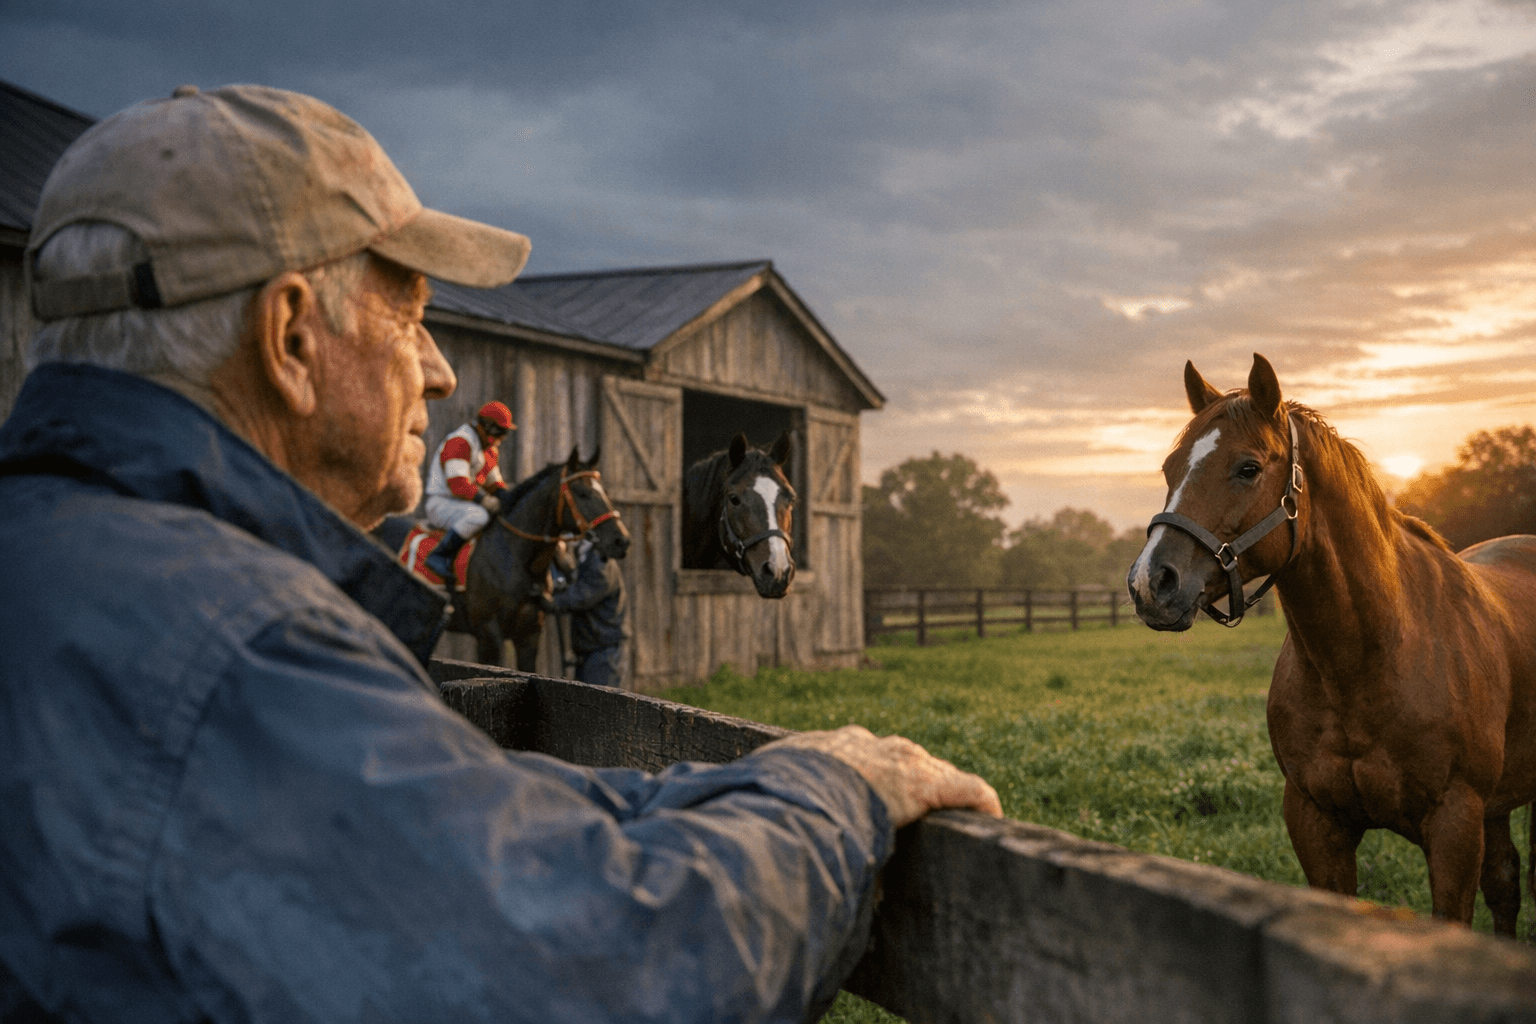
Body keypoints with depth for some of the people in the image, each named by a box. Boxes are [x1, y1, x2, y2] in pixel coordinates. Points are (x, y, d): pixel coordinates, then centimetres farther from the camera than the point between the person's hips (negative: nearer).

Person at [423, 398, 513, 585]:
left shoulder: (490, 449, 15)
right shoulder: (460, 442, -18)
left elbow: (494, 482, 22)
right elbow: (458, 485, -26)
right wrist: (489, 503, -25)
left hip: (462, 506, 10)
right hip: (441, 504, -10)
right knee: (478, 516, -38)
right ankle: (439, 556, -26)